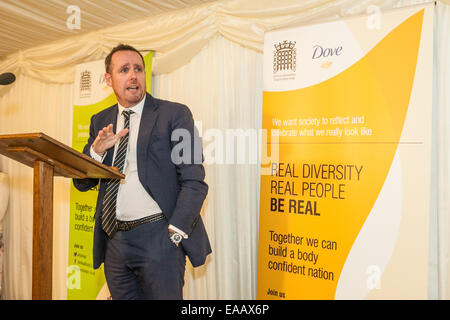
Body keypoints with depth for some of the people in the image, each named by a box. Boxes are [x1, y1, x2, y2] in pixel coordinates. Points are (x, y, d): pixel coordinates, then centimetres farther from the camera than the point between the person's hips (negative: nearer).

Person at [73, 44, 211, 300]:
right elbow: (82, 183, 10)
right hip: (114, 240, 5)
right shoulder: (100, 121, 11)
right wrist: (96, 150, -9)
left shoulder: (174, 114, -4)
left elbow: (194, 181, -9)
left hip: (158, 236, -4)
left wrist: (174, 233, -15)